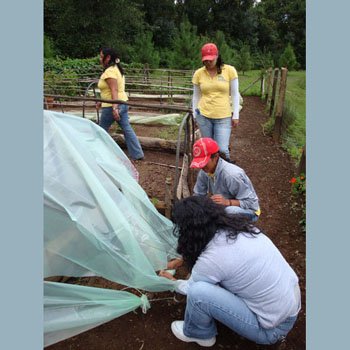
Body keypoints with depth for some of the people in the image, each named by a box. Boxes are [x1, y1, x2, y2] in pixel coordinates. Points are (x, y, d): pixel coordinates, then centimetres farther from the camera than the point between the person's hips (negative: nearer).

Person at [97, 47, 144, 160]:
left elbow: (114, 90, -26)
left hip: (112, 106, -10)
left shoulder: (109, 72, -16)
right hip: (123, 103, 10)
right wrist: (102, 101, 26)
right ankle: (137, 154, 9)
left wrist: (114, 108, -33)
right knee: (127, 129, 9)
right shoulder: (116, 68, 15)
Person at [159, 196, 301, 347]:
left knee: (197, 292, -18)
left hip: (272, 330, -8)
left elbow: (190, 288, -2)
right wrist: (182, 259, 26)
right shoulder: (238, 225, -6)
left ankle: (199, 334, 12)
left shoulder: (211, 259, -26)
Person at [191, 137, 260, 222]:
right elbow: (197, 195, 4)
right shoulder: (204, 172, -10)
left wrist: (227, 202, -40)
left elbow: (252, 202, -26)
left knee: (230, 210, -39)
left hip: (248, 212, -7)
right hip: (222, 209, 7)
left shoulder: (232, 175, -32)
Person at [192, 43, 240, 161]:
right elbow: (196, 96, 11)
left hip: (223, 118, -2)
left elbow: (235, 95, 0)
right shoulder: (198, 73, 2)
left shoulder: (230, 70, -3)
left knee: (222, 150, -5)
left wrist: (236, 116, -1)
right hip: (203, 116, 2)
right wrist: (195, 115, 12)